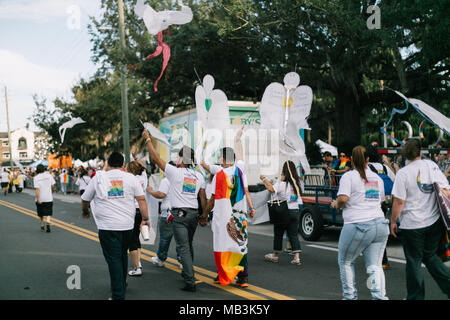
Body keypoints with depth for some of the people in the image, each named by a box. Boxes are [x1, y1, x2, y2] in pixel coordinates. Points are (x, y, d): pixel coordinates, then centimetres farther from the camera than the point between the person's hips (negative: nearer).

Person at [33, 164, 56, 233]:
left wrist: (38, 199, -16)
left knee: (41, 214, 15)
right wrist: (52, 191, 23)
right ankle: (48, 223, -20)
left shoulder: (36, 178, -6)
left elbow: (37, 189, -15)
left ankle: (42, 226, 25)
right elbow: (52, 186, 2)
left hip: (40, 199, -1)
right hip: (49, 198, 1)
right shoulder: (49, 175, -1)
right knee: (48, 213, 4)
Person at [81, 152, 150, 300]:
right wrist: (145, 219, 6)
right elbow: (141, 199, 0)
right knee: (122, 255, 22)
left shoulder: (99, 178, 1)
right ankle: (122, 284, 39)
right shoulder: (130, 178, 4)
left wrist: (85, 212, 31)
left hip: (107, 226, -3)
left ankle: (118, 295, 0)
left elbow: (85, 199, 12)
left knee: (114, 259, 0)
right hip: (127, 225, 3)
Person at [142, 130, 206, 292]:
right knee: (189, 245, 22)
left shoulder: (175, 172, -8)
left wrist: (148, 139, 6)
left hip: (179, 214, -6)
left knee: (183, 247, -6)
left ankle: (190, 281, -11)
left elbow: (155, 158, -3)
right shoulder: (199, 176, 7)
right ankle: (187, 272, 37)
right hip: (194, 213, 6)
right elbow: (203, 197, 11)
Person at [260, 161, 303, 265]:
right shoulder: (297, 183, 5)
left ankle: (275, 255, 24)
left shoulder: (282, 183, -13)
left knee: (278, 233, 10)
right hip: (295, 211, 5)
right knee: (293, 234, 7)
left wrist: (264, 179, -16)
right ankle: (297, 257, -3)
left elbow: (272, 189, -30)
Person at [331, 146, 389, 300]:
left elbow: (343, 198, -15)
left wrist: (336, 205, 5)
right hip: (380, 224, 5)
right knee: (375, 266, 7)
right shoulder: (377, 178, 16)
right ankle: (380, 296, -5)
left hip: (357, 225, -5)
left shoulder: (349, 176, -4)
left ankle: (350, 296, 17)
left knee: (345, 261, 13)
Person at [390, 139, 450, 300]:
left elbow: (399, 201, -13)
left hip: (411, 224, -4)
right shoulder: (431, 165, 1)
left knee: (414, 261, 9)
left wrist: (393, 221, -1)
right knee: (430, 257, 21)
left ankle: (415, 296, 18)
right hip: (434, 222, 4)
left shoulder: (403, 173, -11)